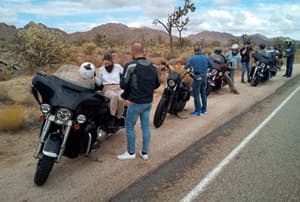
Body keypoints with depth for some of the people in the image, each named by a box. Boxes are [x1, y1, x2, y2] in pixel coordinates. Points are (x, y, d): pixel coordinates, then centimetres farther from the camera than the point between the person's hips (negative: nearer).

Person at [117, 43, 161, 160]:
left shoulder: (131, 65, -15)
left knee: (129, 127, 9)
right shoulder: (153, 66, 3)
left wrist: (126, 95, 7)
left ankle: (131, 153, 19)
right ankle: (145, 152, 22)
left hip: (135, 102, -6)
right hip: (148, 102, 6)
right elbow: (157, 84, 12)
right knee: (146, 127, 12)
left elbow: (123, 84, -13)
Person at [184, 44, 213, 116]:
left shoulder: (192, 58, -9)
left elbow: (185, 67, -3)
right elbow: (211, 65, 13)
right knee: (203, 93, 17)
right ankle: (204, 109, 26)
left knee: (196, 95, 2)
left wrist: (191, 65, 17)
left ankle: (198, 111, 4)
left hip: (197, 77, -5)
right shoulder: (205, 58, 2)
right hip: (204, 77, 5)